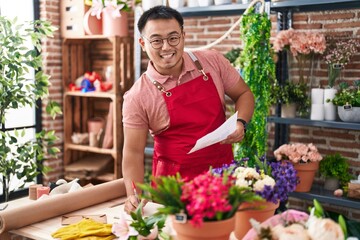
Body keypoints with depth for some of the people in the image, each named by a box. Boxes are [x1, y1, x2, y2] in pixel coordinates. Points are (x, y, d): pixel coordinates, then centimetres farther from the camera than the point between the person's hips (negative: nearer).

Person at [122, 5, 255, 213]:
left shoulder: (213, 62, -5)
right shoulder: (137, 98, -11)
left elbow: (243, 94, 7)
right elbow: (133, 152, -9)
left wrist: (240, 123, -13)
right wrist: (134, 195, -23)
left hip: (223, 172, 2)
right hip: (174, 181, -2)